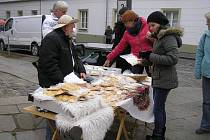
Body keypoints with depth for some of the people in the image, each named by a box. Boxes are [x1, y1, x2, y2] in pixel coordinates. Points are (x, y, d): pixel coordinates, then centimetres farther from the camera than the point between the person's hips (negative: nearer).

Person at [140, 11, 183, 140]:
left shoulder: (168, 37, -15)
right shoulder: (160, 37, 14)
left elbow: (173, 58, -24)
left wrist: (150, 56, -24)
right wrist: (147, 58, 5)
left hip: (164, 79, -10)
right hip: (159, 78, 10)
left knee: (158, 109, -4)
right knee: (160, 107, 17)